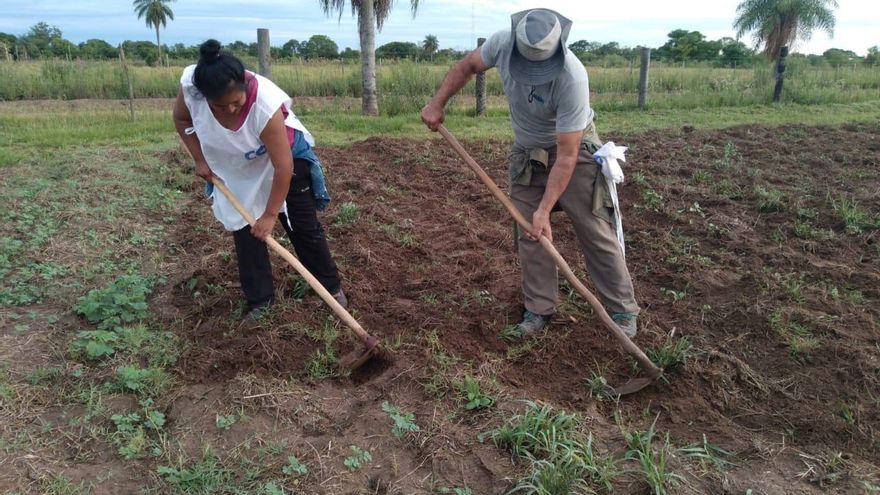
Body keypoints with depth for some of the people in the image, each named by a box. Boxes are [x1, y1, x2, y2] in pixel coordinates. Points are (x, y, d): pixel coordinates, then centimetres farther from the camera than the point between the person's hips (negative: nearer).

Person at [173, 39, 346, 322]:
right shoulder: (190, 86, -29)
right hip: (235, 169, 4)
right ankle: (260, 299, 16)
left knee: (304, 227, 3)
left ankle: (331, 286, 20)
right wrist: (200, 160, -10)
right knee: (245, 232, 4)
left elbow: (283, 166, -34)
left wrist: (270, 214, -27)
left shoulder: (265, 104, -41)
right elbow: (181, 119, -4)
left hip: (283, 159, -4)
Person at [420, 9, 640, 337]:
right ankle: (539, 310, 17)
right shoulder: (503, 43, -23)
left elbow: (566, 156, -32)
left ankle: (622, 311, 12)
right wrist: (437, 104, -5)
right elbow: (467, 66, 1)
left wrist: (544, 210, -31)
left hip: (574, 149, -4)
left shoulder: (572, 78, -36)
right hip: (526, 153, 5)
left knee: (596, 233, -2)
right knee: (530, 235, 4)